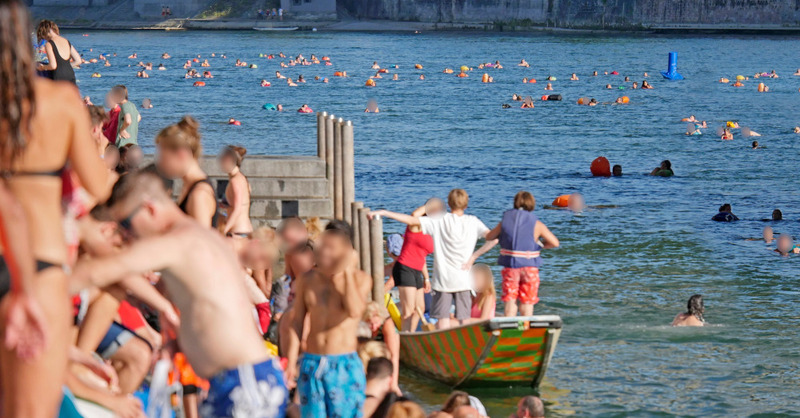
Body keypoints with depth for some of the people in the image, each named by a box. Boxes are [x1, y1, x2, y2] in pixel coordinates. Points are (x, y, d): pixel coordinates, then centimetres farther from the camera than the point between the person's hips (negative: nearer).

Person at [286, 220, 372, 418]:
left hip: (345, 364, -3)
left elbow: (354, 311, -22)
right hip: (311, 363, 3)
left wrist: (348, 271, -17)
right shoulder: (308, 280, 6)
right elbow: (297, 322, 10)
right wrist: (291, 363, 6)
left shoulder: (360, 279, -3)